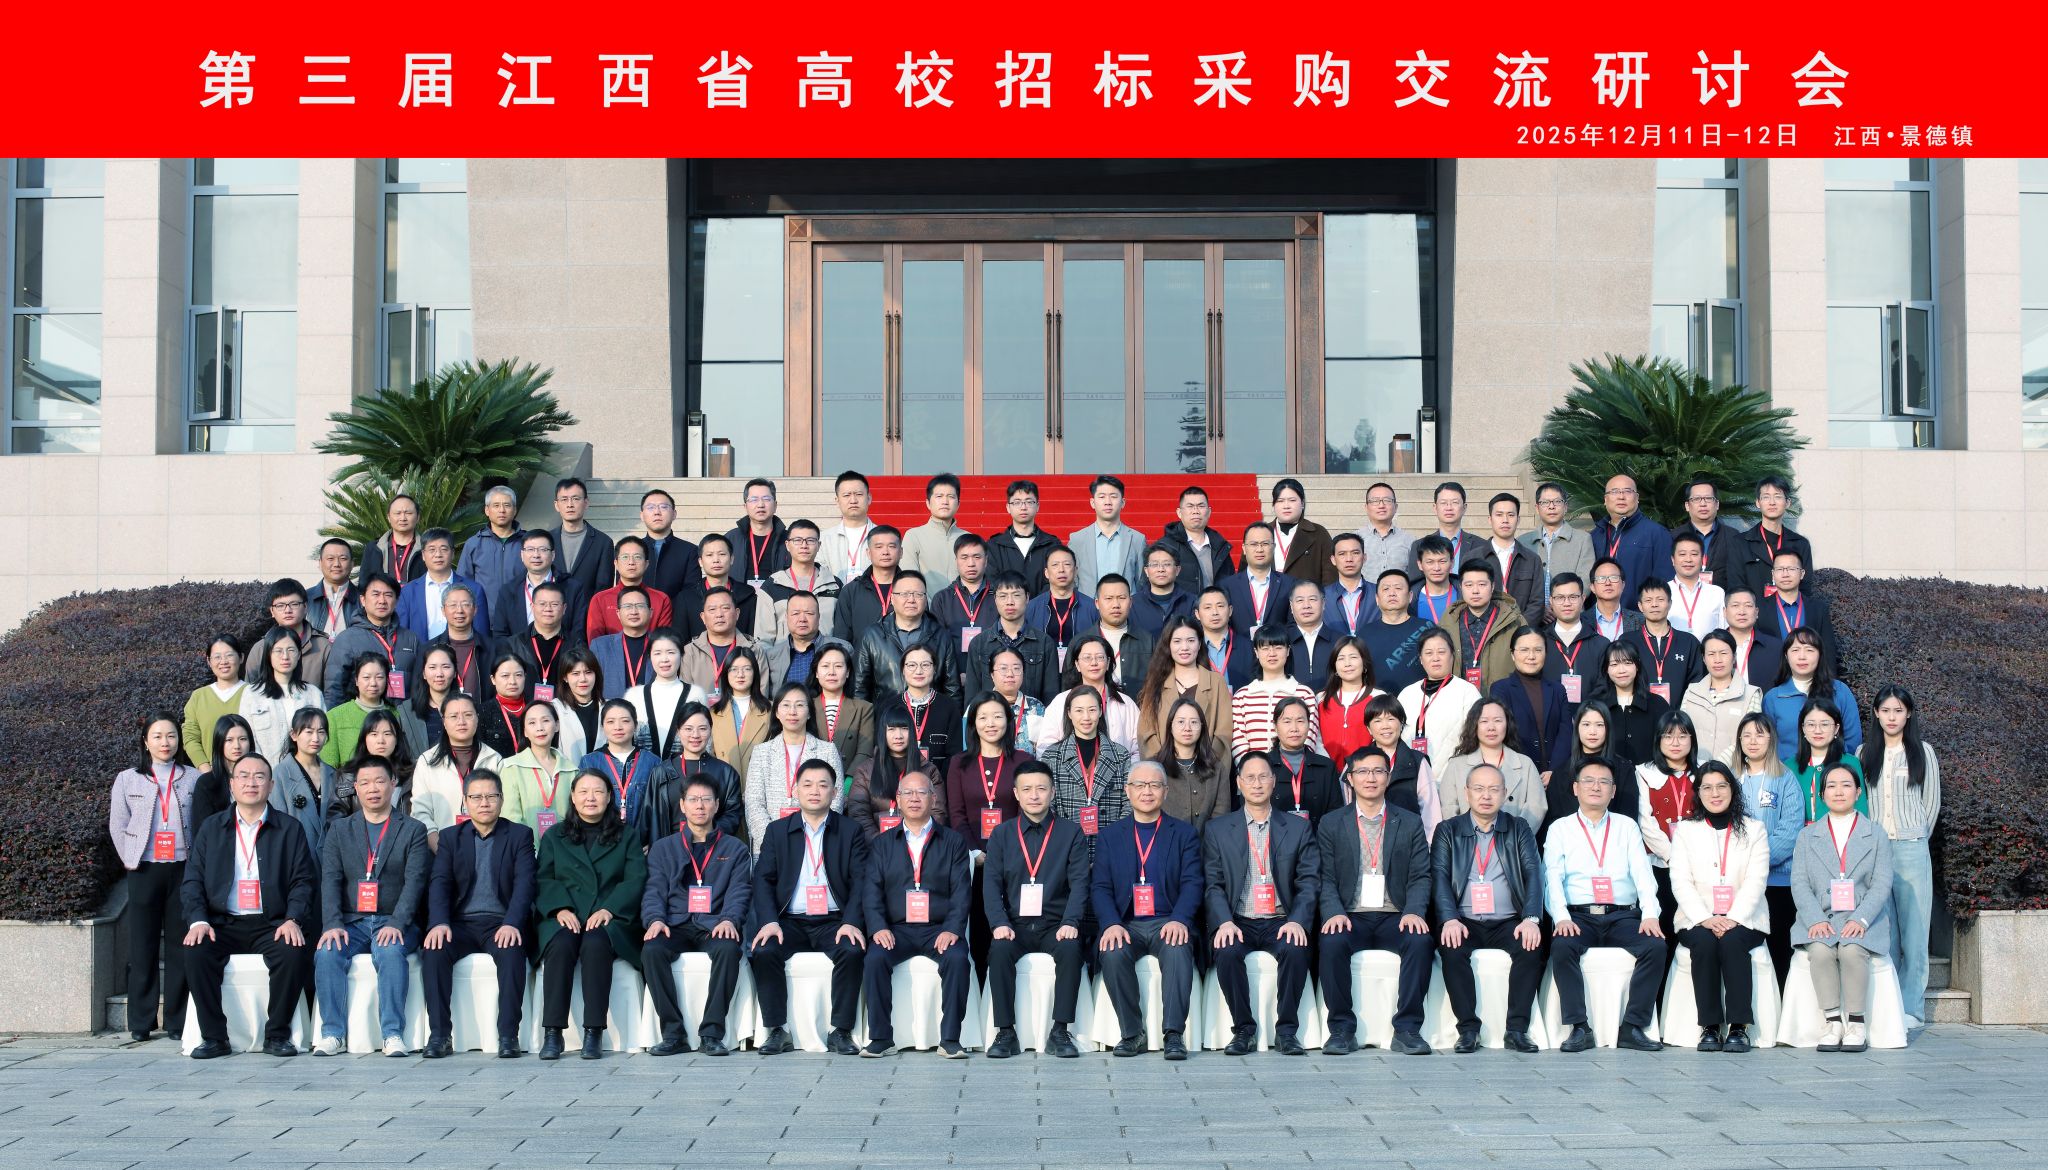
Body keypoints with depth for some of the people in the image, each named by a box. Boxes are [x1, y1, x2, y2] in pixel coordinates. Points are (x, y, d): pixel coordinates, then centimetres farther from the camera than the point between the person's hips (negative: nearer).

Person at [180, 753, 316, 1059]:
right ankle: (214, 1037, -16)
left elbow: (302, 882, 4)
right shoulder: (211, 827, 14)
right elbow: (192, 881, 7)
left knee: (293, 954, -31)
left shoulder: (289, 829, 10)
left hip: (272, 926, -1)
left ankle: (277, 1034, -14)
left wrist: (293, 920, -14)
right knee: (196, 952, -29)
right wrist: (198, 920, -11)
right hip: (223, 924, 1)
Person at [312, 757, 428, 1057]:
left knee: (391, 952, -33)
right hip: (351, 922, 2)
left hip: (393, 923, -2)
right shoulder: (340, 830, 16)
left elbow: (415, 881, -3)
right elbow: (330, 880, 4)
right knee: (327, 954, -27)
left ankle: (393, 1034, -31)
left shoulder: (413, 830, 9)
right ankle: (333, 1033, -21)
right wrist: (332, 924, -13)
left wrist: (396, 924, -18)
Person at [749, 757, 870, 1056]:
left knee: (852, 952, -30)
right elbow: (763, 879, 4)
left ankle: (841, 1031, -19)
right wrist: (769, 921, -13)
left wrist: (851, 922, -16)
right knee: (763, 952, -27)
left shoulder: (850, 832, 9)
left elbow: (861, 881, 0)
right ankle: (777, 1031, -16)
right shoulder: (777, 831, 12)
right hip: (790, 921, 1)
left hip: (834, 921, -1)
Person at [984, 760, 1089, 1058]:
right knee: (1000, 949, -31)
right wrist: (999, 923, -15)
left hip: (1055, 925, -1)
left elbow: (1079, 882, -1)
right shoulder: (1001, 834, 12)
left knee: (1071, 948, -32)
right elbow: (991, 883, 3)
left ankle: (1060, 1032, -24)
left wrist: (1071, 922, -18)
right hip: (1015, 925, 1)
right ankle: (1005, 1032, -23)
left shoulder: (1071, 833, 8)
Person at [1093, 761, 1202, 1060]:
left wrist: (1179, 920, -19)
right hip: (1125, 924, 1)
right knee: (1112, 954, -31)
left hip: (1168, 923, -1)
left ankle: (1173, 1034, -31)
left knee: (1178, 950, -34)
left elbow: (1192, 883, 1)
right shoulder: (1109, 837, 15)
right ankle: (1131, 1033, -19)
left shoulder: (1184, 834, 12)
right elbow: (1100, 888, 5)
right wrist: (1111, 924, -16)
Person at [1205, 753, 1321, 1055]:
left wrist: (1297, 920, -14)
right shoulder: (1217, 830, 11)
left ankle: (1286, 1031, -17)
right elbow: (1212, 885, 3)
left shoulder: (1299, 828, 12)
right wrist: (1225, 922, -15)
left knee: (1296, 950, -32)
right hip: (1238, 923, 0)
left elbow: (1308, 882, 4)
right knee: (1226, 952, -31)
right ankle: (1244, 1029, -14)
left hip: (1281, 922, 0)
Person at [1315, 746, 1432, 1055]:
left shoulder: (1410, 823, 13)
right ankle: (1342, 1028, -21)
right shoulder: (1330, 824, 11)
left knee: (1420, 941, -31)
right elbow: (1327, 879, 4)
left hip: (1395, 917, 1)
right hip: (1351, 917, 0)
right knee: (1332, 942, -33)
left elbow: (1420, 877, 6)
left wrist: (1414, 912, -14)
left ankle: (1407, 1029, -22)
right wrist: (1334, 912, -15)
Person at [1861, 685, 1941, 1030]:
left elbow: (1931, 802, 9)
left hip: (1911, 849, -2)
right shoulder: (1865, 753, 12)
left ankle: (1911, 1007, 1)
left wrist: (1915, 839, 10)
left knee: (1913, 929, -3)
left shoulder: (1922, 752, 6)